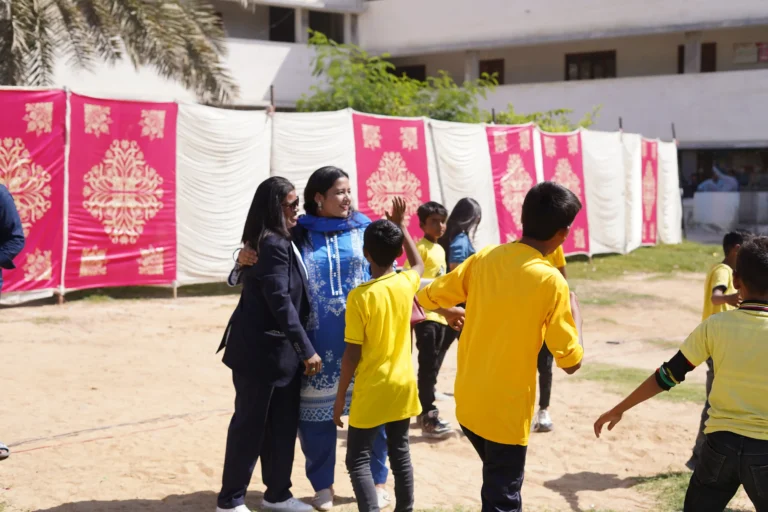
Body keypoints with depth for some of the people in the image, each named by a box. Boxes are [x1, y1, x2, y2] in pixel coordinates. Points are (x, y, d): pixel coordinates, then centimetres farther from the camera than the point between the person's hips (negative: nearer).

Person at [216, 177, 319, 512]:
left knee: (281, 424, 14)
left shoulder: (280, 241, 11)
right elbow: (280, 302, -24)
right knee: (250, 425, 1)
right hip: (260, 350, -9)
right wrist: (307, 350, -22)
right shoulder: (273, 245, -20)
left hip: (277, 349, 9)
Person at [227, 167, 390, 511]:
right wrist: (244, 260, -18)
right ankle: (322, 483, 23)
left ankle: (376, 480, 23)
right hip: (317, 341, 0)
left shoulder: (365, 230, 4)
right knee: (316, 410, 5)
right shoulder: (298, 234, 2)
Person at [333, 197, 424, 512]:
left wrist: (340, 398, -6)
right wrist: (400, 226, 25)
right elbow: (419, 264, 23)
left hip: (371, 392, -5)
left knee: (358, 460, 3)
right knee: (400, 454, 17)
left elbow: (352, 354, -15)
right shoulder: (406, 283, -4)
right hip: (402, 386, 5)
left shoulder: (360, 296, -18)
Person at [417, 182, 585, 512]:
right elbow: (571, 362, -12)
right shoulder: (551, 282, -17)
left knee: (496, 483, 27)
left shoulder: (484, 258, -2)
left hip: (467, 402, 6)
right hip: (506, 411, -6)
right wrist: (574, 309, 3)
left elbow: (427, 297, 6)